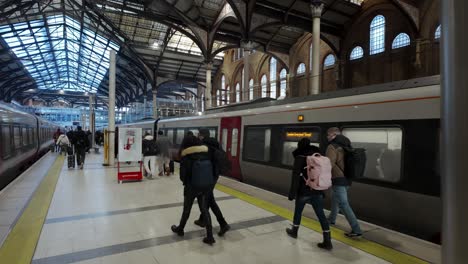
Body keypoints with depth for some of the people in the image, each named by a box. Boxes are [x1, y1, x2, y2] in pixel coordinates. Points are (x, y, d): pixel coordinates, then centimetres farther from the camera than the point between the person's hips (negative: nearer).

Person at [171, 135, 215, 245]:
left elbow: (183, 175, -8)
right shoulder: (206, 154, -3)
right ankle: (210, 236, 11)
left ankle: (180, 229, 41)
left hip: (191, 187, -3)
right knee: (205, 209, 12)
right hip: (206, 186, 3)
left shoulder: (185, 158, -13)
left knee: (187, 209, 17)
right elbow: (211, 169, 3)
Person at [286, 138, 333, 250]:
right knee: (321, 214, 5)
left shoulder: (300, 157, -10)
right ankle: (327, 241, 3)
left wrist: (292, 192, -10)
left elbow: (296, 176, -14)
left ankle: (294, 231, 35)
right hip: (318, 191, 5)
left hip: (304, 190, -4)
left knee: (298, 211, 17)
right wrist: (322, 190, 19)